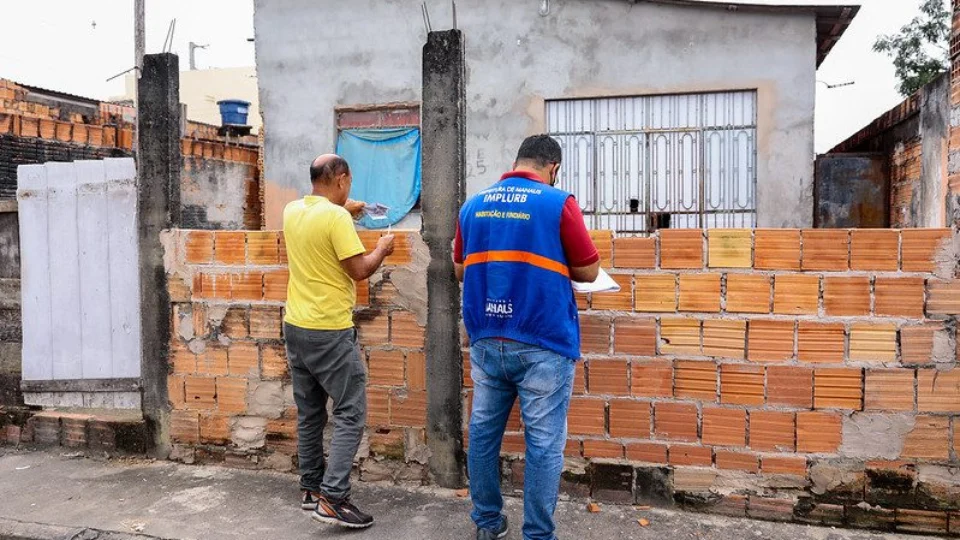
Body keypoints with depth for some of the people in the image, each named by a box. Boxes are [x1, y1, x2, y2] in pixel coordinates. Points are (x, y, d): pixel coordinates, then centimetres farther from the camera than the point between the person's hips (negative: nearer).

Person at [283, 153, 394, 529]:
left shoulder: (292, 211, 7)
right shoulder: (336, 218, -17)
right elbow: (359, 271, -15)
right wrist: (382, 249, 2)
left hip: (295, 326, 8)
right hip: (329, 332, -8)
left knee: (309, 412, 17)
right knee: (351, 414, -1)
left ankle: (310, 488, 26)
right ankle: (332, 498, -4)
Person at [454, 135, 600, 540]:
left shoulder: (472, 206, 7)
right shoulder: (559, 203, -7)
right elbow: (588, 271, -1)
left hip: (486, 341, 5)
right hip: (542, 345, -5)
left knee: (483, 433, 15)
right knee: (543, 443, 4)